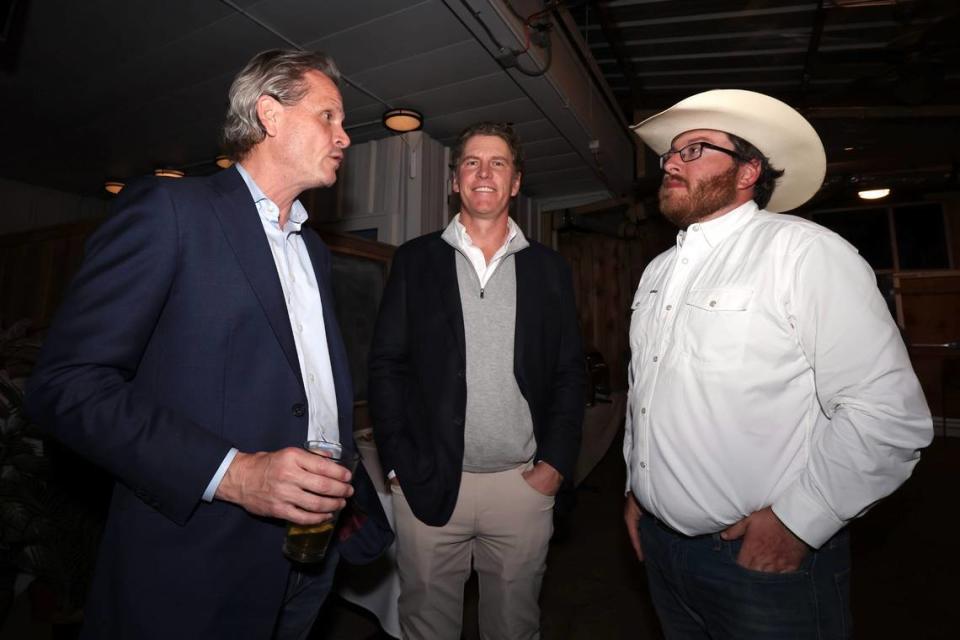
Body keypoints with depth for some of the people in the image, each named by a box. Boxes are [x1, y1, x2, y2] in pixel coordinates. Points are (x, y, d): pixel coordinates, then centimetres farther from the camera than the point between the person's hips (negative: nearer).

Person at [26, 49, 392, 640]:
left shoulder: (316, 252, 12)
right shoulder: (168, 209, -8)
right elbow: (66, 382, -14)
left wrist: (356, 503, 9)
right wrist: (230, 473, -22)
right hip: (190, 570, -6)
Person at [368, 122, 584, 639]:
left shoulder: (548, 268, 5)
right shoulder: (415, 260, 1)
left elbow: (569, 373, 4)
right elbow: (386, 364, -1)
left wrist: (556, 463, -3)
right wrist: (398, 465, -6)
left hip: (523, 482, 1)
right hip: (426, 482, 0)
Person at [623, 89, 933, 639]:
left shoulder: (804, 251, -13)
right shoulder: (658, 271, 8)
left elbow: (889, 413, -17)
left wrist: (798, 520, -16)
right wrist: (636, 485, 13)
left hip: (768, 559, -6)